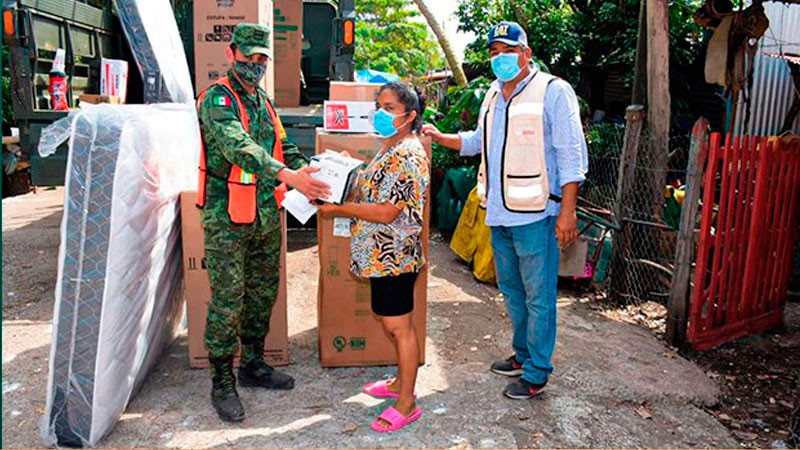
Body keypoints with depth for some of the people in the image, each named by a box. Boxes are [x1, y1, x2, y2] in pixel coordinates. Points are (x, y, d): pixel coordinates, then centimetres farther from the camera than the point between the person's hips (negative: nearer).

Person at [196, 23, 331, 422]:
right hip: (227, 218, -8)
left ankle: (253, 365, 32)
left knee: (263, 294, 16)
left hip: (266, 217, 8)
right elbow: (237, 146, -29)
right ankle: (222, 382, 13)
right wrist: (286, 175, -40)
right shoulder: (217, 98, -11)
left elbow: (283, 147, 20)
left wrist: (309, 176, 3)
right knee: (227, 300, -1)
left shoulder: (264, 102, 15)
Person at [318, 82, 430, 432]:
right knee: (390, 321, 21)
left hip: (394, 255, -10)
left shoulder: (408, 156, -20)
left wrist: (337, 208, -17)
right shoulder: (389, 148, 13)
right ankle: (401, 382, 38)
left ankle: (406, 403, 15)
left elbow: (386, 213, -24)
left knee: (399, 326, 1)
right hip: (381, 255, 10)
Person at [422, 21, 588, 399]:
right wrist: (441, 138, 17)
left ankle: (536, 375, 13)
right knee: (511, 289, 19)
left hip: (535, 215, -8)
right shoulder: (493, 95, 15)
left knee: (538, 296, 1)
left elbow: (572, 154, -12)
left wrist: (567, 210, -17)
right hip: (499, 214, 8)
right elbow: (478, 141, 30)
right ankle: (522, 355, 36)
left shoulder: (553, 91, -8)